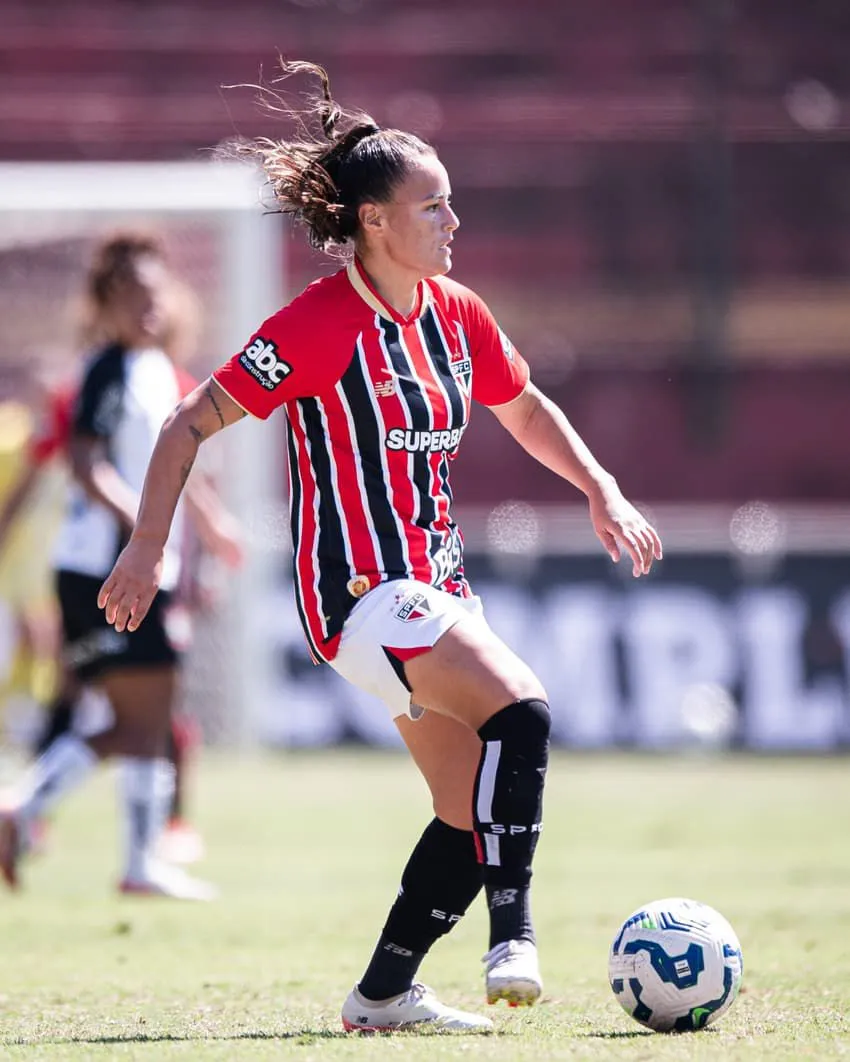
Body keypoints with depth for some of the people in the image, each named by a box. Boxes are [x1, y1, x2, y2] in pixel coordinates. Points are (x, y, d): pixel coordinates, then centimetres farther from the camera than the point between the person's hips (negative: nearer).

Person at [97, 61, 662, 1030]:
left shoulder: (456, 313, 8)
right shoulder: (321, 323, -13)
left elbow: (525, 409, 26)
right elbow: (189, 425, -10)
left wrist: (601, 491, 14)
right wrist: (147, 550, -14)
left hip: (434, 585, 8)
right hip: (359, 587, -8)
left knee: (475, 817, 4)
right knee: (521, 712, -28)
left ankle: (383, 994, 15)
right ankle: (513, 939, -29)